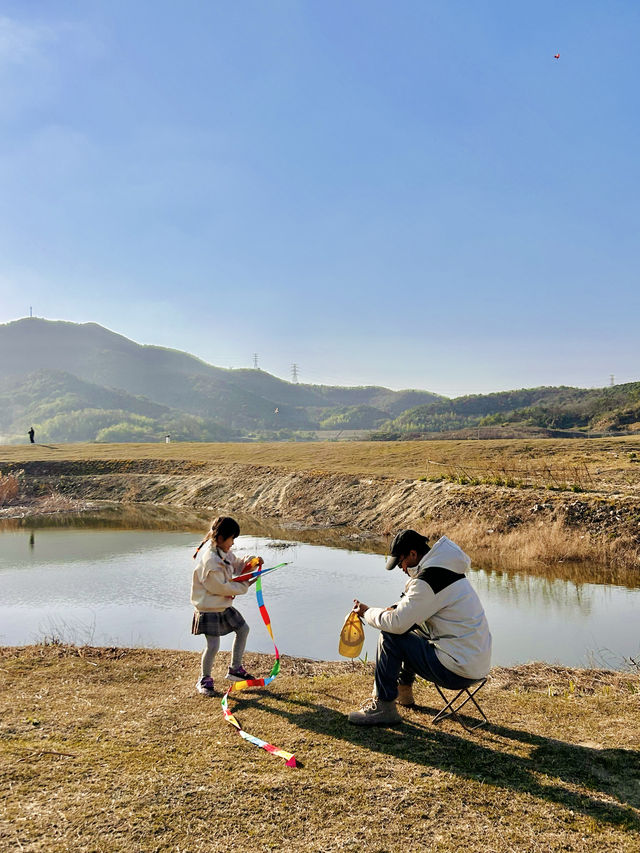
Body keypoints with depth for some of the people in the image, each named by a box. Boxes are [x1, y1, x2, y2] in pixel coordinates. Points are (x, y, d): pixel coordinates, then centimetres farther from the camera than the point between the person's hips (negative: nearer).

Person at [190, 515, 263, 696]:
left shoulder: (223, 551, 2)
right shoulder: (209, 560, -28)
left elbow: (236, 564, 16)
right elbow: (222, 587, -23)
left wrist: (252, 560, -4)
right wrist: (245, 585, -13)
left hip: (223, 605, 10)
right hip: (209, 608, -10)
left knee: (243, 629, 19)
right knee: (213, 645, -12)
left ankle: (235, 669, 33)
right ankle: (204, 680, 14)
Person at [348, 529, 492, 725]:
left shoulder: (428, 579, -20)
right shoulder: (445, 569, 11)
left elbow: (397, 623, -20)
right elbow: (417, 605, 24)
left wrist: (367, 612, -1)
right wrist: (396, 609, 5)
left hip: (458, 672, -10)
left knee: (390, 637, -6)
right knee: (410, 628, 26)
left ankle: (384, 707, 3)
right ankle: (403, 690, 39)